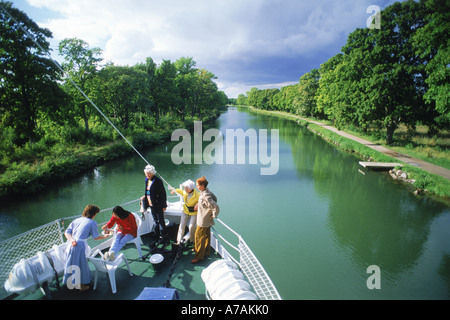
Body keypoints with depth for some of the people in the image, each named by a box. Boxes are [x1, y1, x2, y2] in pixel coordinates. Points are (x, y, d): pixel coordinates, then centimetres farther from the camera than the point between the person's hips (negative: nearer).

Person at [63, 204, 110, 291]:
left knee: (71, 264, 21)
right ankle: (81, 285, 27)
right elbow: (96, 237, 6)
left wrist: (71, 239, -7)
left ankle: (70, 283, 39)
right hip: (80, 246, -6)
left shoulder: (76, 220, 14)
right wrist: (105, 236, 22)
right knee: (81, 265, 11)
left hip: (71, 244, 6)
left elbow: (66, 232, 7)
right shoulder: (92, 223, -2)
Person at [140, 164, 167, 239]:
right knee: (155, 220, 21)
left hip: (158, 205, -8)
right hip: (151, 204, 8)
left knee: (160, 220, 7)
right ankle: (157, 234, 36)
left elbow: (163, 194, -17)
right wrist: (145, 196, 4)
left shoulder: (157, 181, -20)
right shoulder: (147, 180, 4)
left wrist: (164, 205, -15)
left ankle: (163, 234, 24)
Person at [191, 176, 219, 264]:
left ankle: (199, 256, 17)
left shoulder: (205, 196, -30)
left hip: (203, 221, -9)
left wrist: (213, 215, -17)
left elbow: (216, 208, -33)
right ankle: (206, 252, 38)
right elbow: (215, 198, 15)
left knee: (199, 237, 4)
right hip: (207, 221, 10)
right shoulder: (207, 191, -2)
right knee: (206, 236, 22)